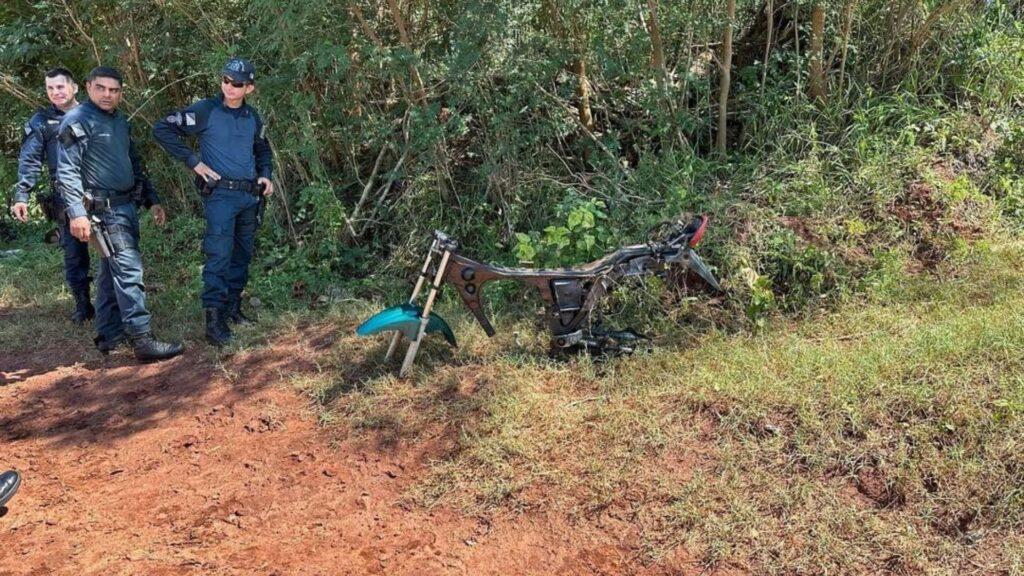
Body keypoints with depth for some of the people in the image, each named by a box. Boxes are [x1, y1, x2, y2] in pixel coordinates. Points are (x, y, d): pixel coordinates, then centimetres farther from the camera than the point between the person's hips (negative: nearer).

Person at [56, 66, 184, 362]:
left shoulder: (120, 121, 16)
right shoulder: (77, 121, -9)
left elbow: (134, 164, 23)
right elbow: (67, 171, -15)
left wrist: (152, 200, 19)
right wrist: (76, 212, -24)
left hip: (127, 205, 8)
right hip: (104, 209, -8)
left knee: (112, 271, 13)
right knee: (128, 270, -14)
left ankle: (109, 334, 21)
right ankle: (142, 339, -15)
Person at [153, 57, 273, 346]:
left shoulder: (252, 117, 10)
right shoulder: (205, 111, -5)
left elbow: (262, 149, 27)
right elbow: (162, 129, -6)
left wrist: (266, 175, 9)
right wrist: (193, 161, -11)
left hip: (250, 195, 6)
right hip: (220, 194, -6)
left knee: (242, 255, 12)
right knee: (219, 255, -13)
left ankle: (233, 306, 26)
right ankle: (214, 319, -14)